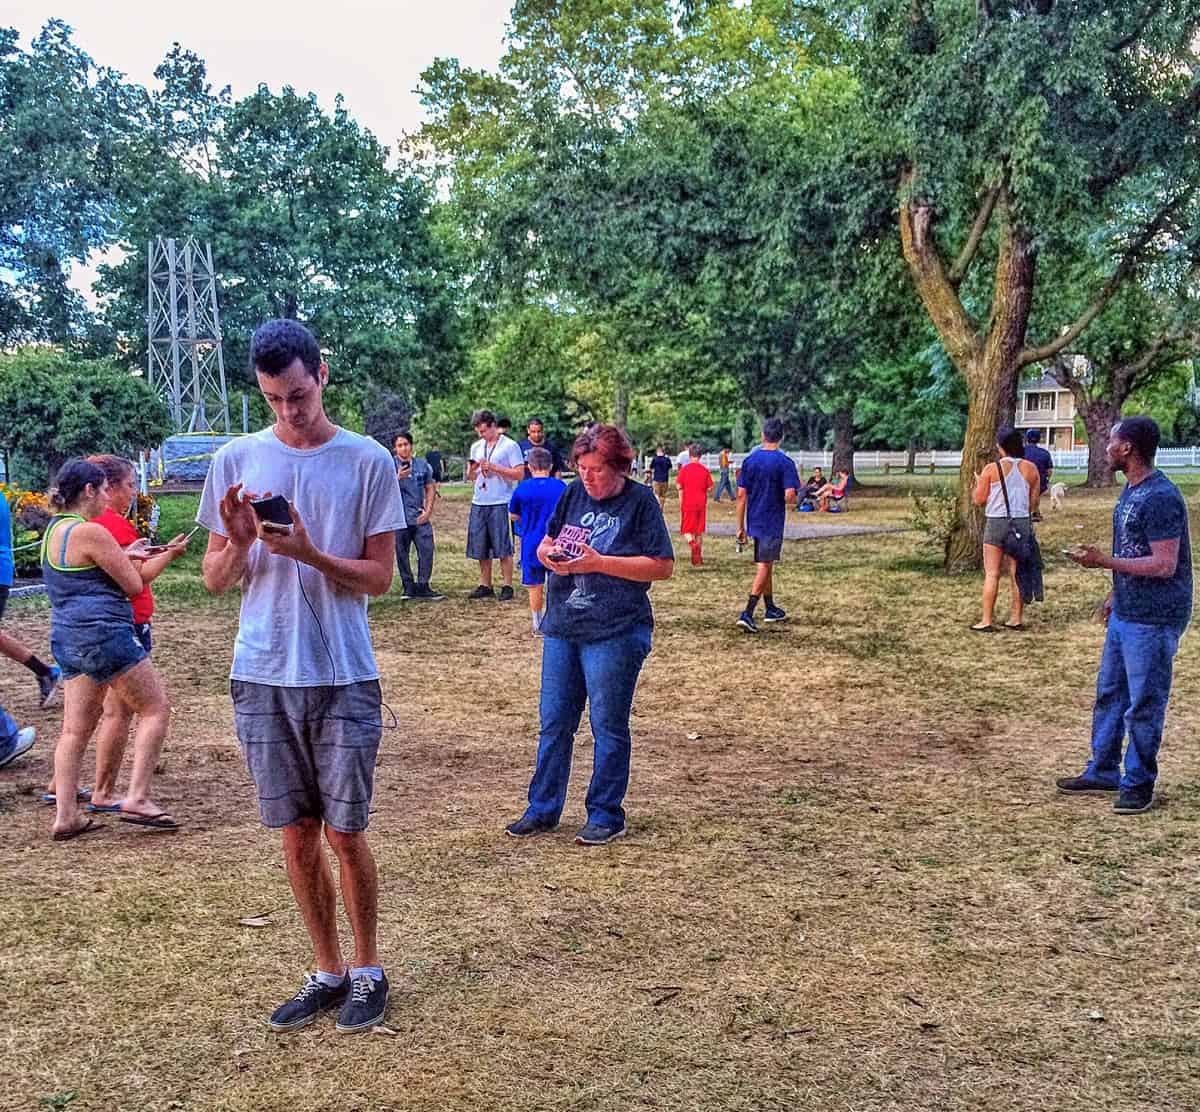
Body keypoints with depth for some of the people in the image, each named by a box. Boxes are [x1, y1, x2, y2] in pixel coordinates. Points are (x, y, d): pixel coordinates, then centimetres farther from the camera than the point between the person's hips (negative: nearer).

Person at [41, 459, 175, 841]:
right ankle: (137, 798, -4)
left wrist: (123, 556, 20)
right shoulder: (90, 532, -14)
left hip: (67, 638, 9)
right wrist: (129, 559, 11)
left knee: (76, 728, 10)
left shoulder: (54, 529, 14)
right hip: (104, 633, -9)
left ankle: (65, 815, 11)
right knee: (155, 709, 1)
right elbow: (134, 585, -8)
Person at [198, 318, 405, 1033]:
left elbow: (378, 578, -3)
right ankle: (328, 973, 26)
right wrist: (240, 542, -15)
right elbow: (215, 581, 7)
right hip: (263, 678, 3)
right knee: (298, 835, 10)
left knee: (345, 834, 3)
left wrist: (307, 553, -19)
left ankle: (368, 970, 22)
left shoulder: (369, 462, -3)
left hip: (344, 679, -2)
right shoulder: (237, 460, 4)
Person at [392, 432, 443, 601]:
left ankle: (422, 587, 2)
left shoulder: (423, 464, 9)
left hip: (420, 517, 2)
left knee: (427, 551, -4)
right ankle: (408, 587, 15)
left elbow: (430, 488, 11)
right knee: (402, 554, 4)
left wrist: (428, 510, 1)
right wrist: (398, 478, -22)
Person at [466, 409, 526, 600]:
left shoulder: (510, 446, -3)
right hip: (479, 503, 6)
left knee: (503, 548, -3)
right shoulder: (476, 447, 15)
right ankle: (485, 586, 14)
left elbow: (519, 474, -8)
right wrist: (472, 470, -3)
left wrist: (493, 467, -13)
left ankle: (507, 586, 4)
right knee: (480, 549, 6)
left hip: (500, 504, -6)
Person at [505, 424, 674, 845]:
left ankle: (605, 816, 16)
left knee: (608, 727, 4)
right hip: (562, 628, 6)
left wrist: (598, 562, -16)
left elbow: (663, 566, -11)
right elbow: (544, 544, 19)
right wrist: (549, 554, -6)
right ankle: (542, 810, 23)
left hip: (615, 633, -6)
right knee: (554, 722, 11)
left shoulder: (640, 502, -6)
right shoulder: (574, 494, 9)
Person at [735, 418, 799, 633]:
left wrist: (741, 527, 7)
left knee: (765, 566, 19)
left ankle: (771, 609, 31)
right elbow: (789, 497, -20)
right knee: (764, 567, -3)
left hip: (754, 523, 5)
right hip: (773, 524, -5)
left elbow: (741, 496, 1)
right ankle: (747, 614, -13)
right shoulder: (784, 463, -12)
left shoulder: (749, 460, 2)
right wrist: (793, 497, 6)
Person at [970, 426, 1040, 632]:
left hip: (996, 523, -3)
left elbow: (978, 500, -4)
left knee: (992, 574, 1)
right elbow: (1034, 502, 6)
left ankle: (986, 621, 1)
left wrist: (977, 483, 14)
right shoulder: (1030, 469, 1)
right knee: (1017, 573, 10)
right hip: (1022, 523, 3)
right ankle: (1016, 619, 14)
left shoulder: (991, 469, -9)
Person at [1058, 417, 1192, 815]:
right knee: (1109, 693, 17)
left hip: (1153, 619, -10)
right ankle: (1103, 772, 28)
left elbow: (1164, 565, -24)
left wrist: (1103, 561, -23)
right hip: (1125, 614, 10)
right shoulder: (1131, 491, 10)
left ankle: (1138, 784, 14)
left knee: (1144, 704, 2)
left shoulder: (1161, 498, -21)